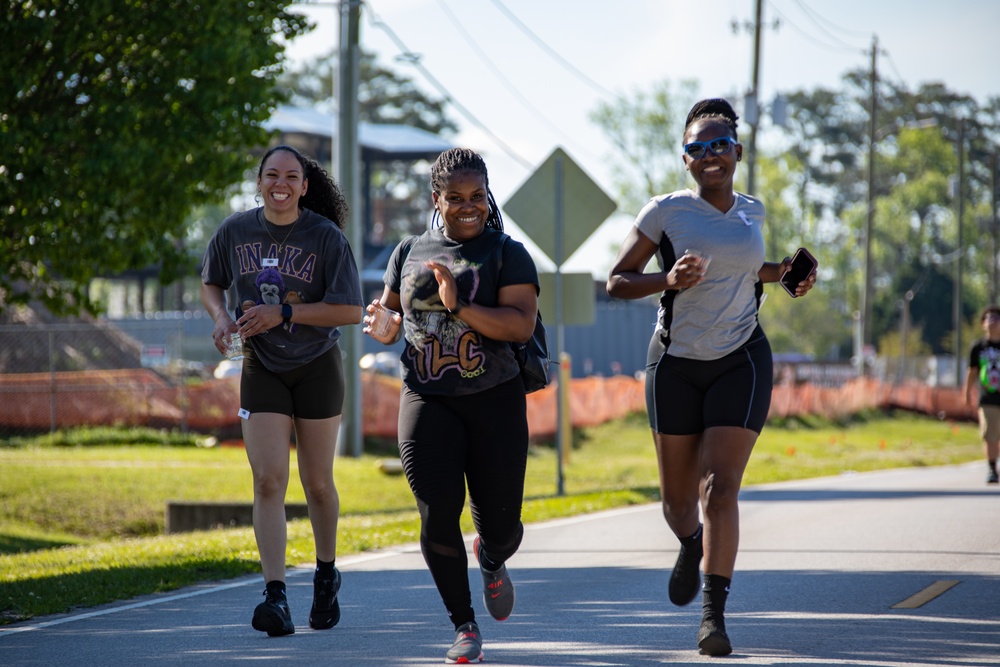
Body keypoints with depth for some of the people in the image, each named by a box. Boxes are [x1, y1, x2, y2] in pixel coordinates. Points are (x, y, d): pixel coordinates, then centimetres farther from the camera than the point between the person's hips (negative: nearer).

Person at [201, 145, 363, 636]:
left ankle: (326, 574, 33)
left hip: (317, 369, -1)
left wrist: (283, 313, -23)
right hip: (262, 370, 1)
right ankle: (275, 596, -18)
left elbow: (352, 311, -15)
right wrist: (220, 315, -9)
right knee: (268, 481, -12)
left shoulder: (326, 237, -12)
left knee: (317, 482, 9)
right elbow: (210, 283, 13)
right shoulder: (235, 231, -3)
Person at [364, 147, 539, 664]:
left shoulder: (507, 253, 0)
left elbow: (522, 324, -12)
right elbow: (394, 319, 21)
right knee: (437, 516, -13)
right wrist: (384, 327, -3)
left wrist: (459, 307, -23)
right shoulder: (409, 253, 11)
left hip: (494, 401, -2)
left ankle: (491, 560, 40)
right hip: (427, 401, 2)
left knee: (500, 525, 0)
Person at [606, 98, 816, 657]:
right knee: (678, 497, 9)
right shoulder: (666, 211, -6)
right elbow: (617, 281, -4)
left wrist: (784, 273, 7)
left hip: (741, 363, 1)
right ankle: (691, 547, 45)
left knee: (720, 489, -14)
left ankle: (714, 615, -13)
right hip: (677, 363, -1)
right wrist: (668, 281, -22)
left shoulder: (752, 212, 7)